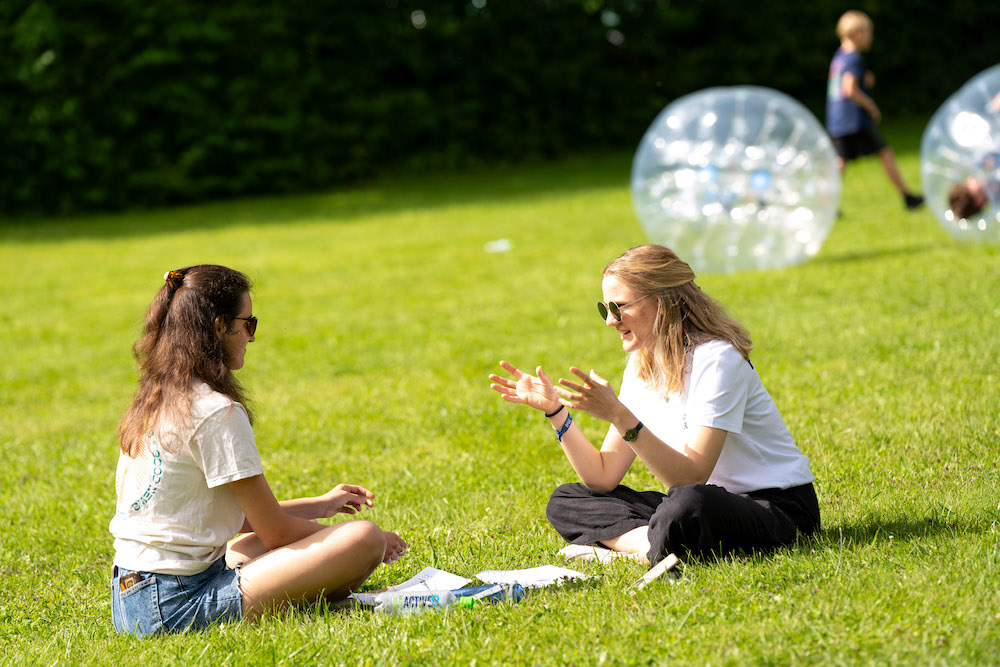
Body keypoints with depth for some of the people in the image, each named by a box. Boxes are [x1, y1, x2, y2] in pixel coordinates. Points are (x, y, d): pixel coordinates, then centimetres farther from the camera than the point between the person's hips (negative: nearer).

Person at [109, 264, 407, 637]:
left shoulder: (153, 404, 15)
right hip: (179, 605, -10)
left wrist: (319, 506, 29)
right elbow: (276, 531, -8)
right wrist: (363, 541, 8)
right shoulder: (218, 412, -14)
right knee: (364, 538, -15)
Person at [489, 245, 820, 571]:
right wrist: (555, 410, -6)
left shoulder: (717, 359, -19)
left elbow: (691, 477, -28)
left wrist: (619, 416, -34)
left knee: (687, 504, -41)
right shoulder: (642, 366, 6)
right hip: (711, 501, 8)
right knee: (565, 502, 0)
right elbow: (604, 478, 3)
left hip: (775, 506, -8)